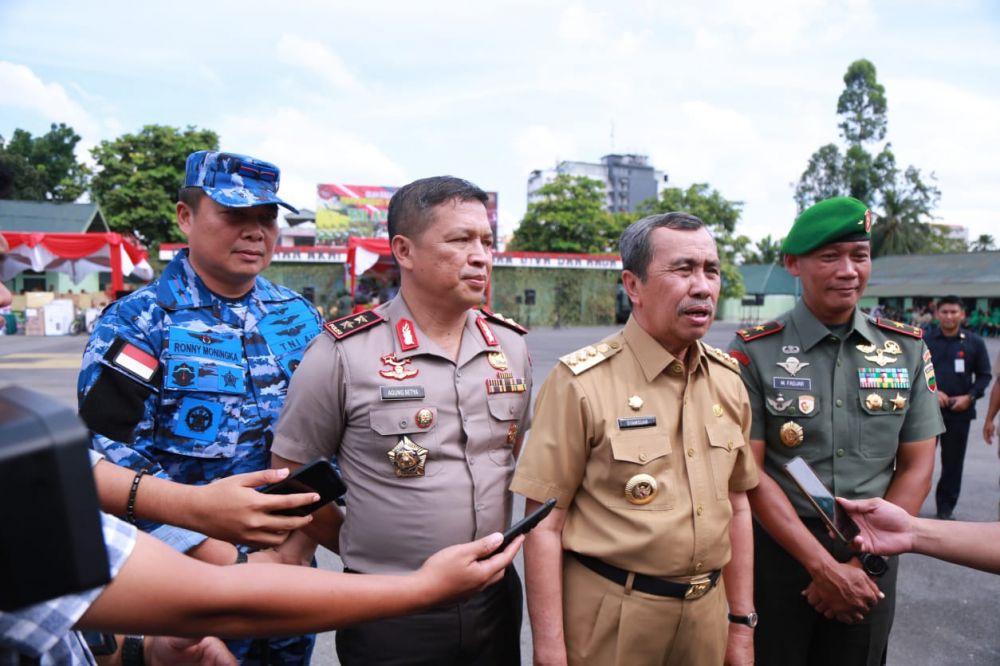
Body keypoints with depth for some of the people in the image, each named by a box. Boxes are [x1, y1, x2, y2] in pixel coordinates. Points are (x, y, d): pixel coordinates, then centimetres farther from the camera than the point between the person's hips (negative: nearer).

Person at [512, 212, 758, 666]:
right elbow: (545, 524, -15)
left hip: (707, 612, 5)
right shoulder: (582, 381, -17)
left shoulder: (729, 380, 1)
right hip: (608, 618, -5)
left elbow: (736, 506, 9)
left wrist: (741, 623, 10)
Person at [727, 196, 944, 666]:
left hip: (872, 558, 3)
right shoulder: (754, 352, -11)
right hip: (778, 550, -2)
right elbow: (750, 473, -12)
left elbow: (916, 467, 0)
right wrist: (824, 566, -14)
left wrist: (862, 562, -7)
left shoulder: (908, 349, 0)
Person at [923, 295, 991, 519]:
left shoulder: (974, 343, 2)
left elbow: (984, 375, 7)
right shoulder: (925, 340, -1)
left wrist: (970, 397, -7)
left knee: (953, 462, 9)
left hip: (960, 412, 1)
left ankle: (946, 508, 22)